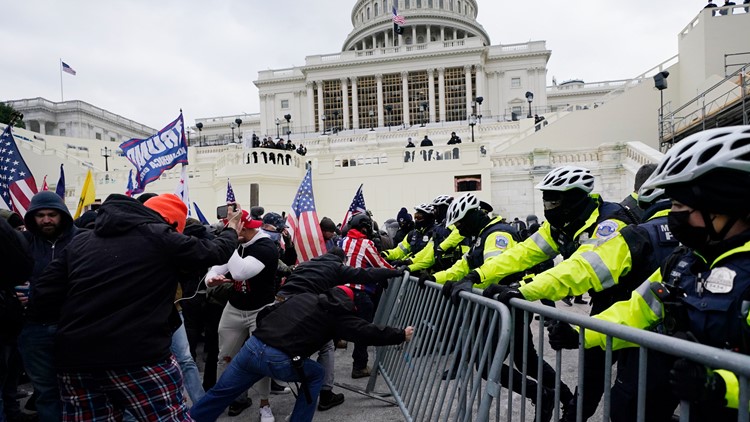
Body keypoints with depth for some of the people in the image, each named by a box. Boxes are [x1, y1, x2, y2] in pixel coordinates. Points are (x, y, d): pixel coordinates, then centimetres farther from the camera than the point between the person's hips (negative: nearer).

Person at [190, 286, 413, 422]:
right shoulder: (337, 313, 7)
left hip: (252, 346, 5)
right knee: (316, 374, 21)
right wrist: (401, 335, 20)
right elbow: (367, 332, 9)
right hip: (280, 361, -5)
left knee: (220, 392, 21)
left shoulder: (304, 296, 21)